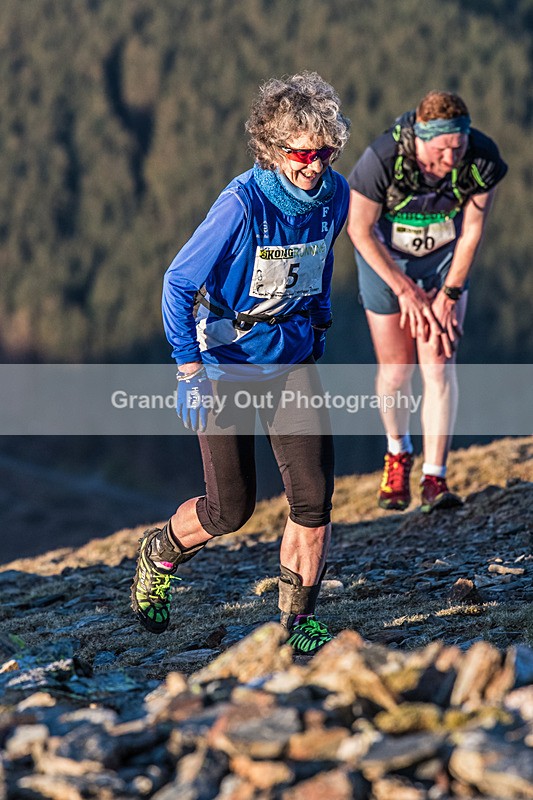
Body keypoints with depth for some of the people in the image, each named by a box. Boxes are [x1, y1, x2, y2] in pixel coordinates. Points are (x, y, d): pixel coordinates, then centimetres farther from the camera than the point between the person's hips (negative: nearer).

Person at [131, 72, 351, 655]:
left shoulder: (334, 195, -7)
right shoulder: (243, 203, -23)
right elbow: (178, 283, -17)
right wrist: (189, 370, -21)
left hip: (292, 360, 4)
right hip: (226, 364, -4)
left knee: (314, 496, -8)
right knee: (230, 509, 2)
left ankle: (298, 620, 8)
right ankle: (158, 555, 34)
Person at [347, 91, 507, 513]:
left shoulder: (483, 158, -27)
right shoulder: (382, 160, -33)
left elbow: (472, 230, -13)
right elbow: (360, 229, -19)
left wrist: (449, 295, -12)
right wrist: (405, 290, -15)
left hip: (445, 257, 1)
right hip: (385, 256, -1)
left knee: (439, 364, -12)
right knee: (396, 370, 1)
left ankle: (435, 478, -9)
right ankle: (398, 453, 30)